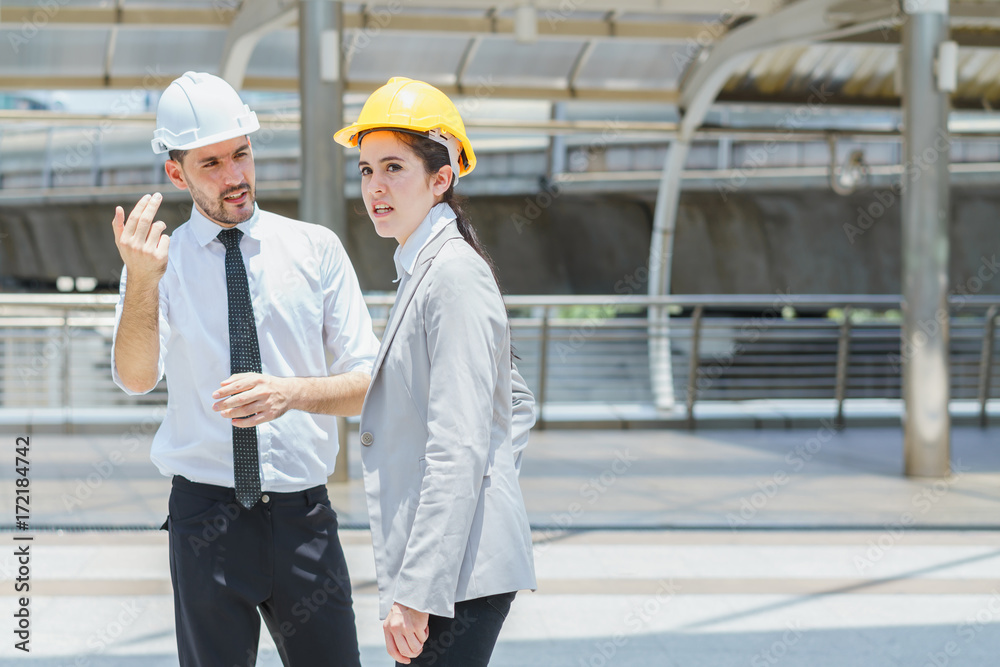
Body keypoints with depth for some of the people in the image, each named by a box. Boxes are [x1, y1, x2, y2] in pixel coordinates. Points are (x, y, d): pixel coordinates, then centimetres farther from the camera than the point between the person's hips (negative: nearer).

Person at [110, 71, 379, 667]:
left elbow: (370, 383, 0)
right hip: (206, 519, -1)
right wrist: (141, 280, -29)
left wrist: (292, 391, -19)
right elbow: (136, 378, -13)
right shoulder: (160, 260, 3)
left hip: (304, 513, 1)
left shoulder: (316, 249, 4)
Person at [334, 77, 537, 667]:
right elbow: (519, 404, 27)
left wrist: (416, 591, -22)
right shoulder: (422, 271, 17)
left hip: (461, 574, -10)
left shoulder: (455, 275, -13)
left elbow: (459, 451, -20)